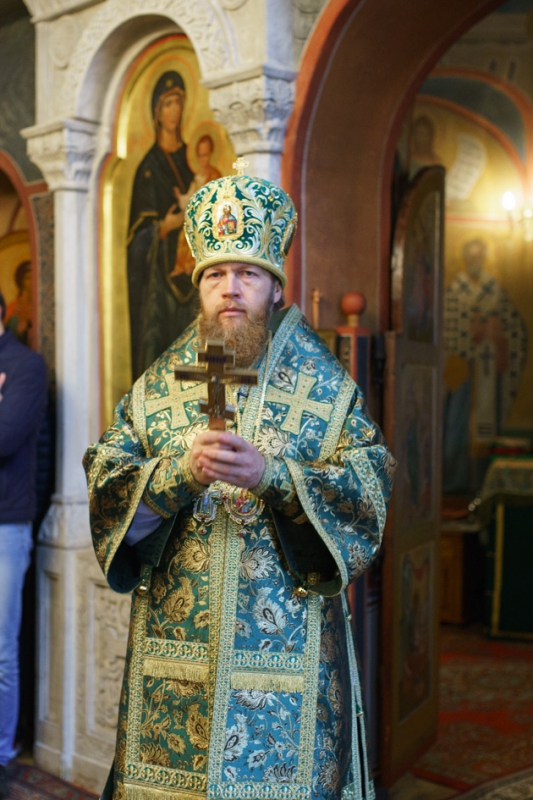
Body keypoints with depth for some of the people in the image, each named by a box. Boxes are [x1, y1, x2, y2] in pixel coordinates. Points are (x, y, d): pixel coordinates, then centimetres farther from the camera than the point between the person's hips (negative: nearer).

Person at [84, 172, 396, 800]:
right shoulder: (158, 384, 7)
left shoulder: (324, 384, 2)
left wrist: (271, 475, -21)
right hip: (175, 641, 2)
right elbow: (107, 486, -1)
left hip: (286, 642, -1)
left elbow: (370, 488, -7)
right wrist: (180, 472, -19)